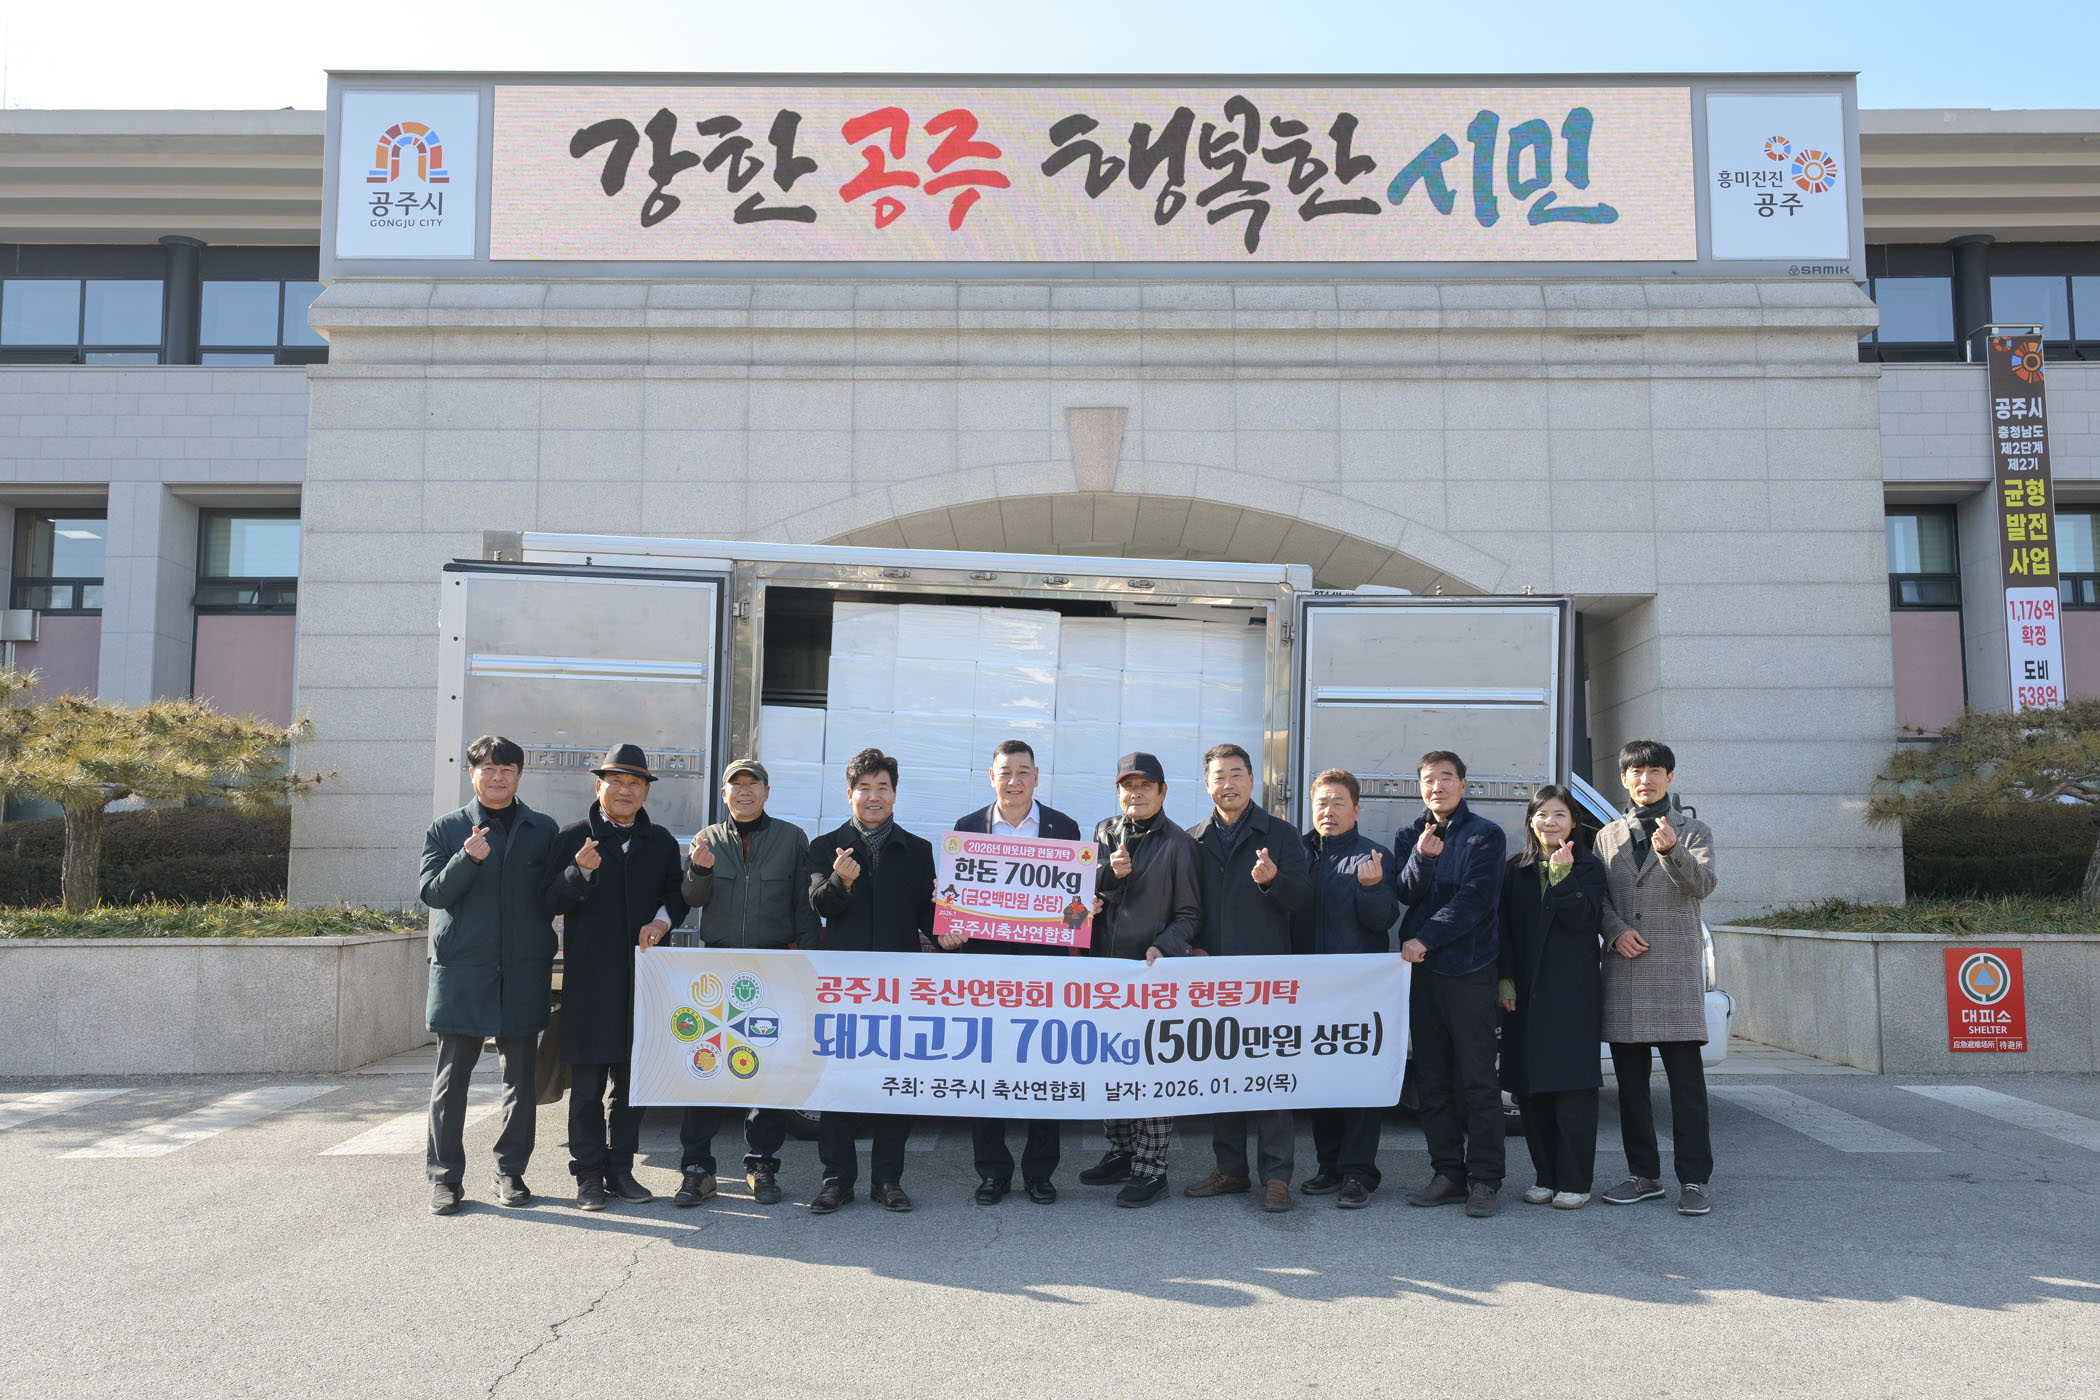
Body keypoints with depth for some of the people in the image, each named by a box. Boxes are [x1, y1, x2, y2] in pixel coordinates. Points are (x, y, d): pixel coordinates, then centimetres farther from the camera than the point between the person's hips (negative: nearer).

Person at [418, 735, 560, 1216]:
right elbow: (433, 893, -2)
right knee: (451, 1078, 2)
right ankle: (445, 1177, 11)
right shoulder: (446, 829, 7)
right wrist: (468, 859, -18)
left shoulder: (543, 830, 10)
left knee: (521, 1078, 6)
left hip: (524, 973, 1)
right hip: (461, 972, -1)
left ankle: (511, 1171, 17)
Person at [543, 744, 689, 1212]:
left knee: (632, 1079, 10)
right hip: (589, 979, -3)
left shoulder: (661, 842, 10)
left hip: (643, 975, 3)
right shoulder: (574, 838, 0)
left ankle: (621, 1169, 21)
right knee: (587, 1083, 2)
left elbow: (677, 896, 16)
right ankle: (589, 1175, 12)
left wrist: (662, 919, -5)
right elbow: (552, 902, -5)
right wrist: (581, 872, -23)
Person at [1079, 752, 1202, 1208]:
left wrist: (1163, 947, -17)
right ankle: (1120, 1153, 27)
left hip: (1154, 970, -5)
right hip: (1104, 967, 5)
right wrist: (1109, 874, -11)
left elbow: (1190, 914, -1)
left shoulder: (1176, 843, -1)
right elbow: (1085, 896, 8)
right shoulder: (1103, 832, 12)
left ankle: (1150, 1169, 3)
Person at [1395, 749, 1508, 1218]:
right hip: (1422, 969, 5)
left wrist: (1424, 940, -13)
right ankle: (1447, 1174, 15)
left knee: (1477, 1081, -2)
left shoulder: (1485, 835, -1)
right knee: (1433, 1080, 8)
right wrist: (1422, 858, -16)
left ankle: (1484, 1180, 4)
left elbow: (1475, 899, -9)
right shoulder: (1409, 836, 13)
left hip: (1469, 971, -5)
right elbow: (1406, 894, 2)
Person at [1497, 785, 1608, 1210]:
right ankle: (1546, 1177, 15)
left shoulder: (1588, 867, 4)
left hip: (1573, 991, -3)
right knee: (1531, 1088, 5)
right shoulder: (1516, 870, 12)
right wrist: (1505, 980, 1)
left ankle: (1574, 1183, 2)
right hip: (1526, 992, 3)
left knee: (1573, 1086, -5)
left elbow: (1583, 920, -9)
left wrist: (1563, 876, -17)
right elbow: (1505, 929, 9)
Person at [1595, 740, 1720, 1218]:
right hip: (1624, 970, 3)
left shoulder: (1692, 831, 8)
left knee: (1686, 1079, -5)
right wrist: (1616, 932, -8)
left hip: (1675, 968, -3)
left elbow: (1701, 885, -9)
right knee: (1630, 1080, 7)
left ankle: (1695, 1179, 1)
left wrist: (1672, 851, -27)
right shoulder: (1608, 837, 17)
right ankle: (1645, 1175, 16)